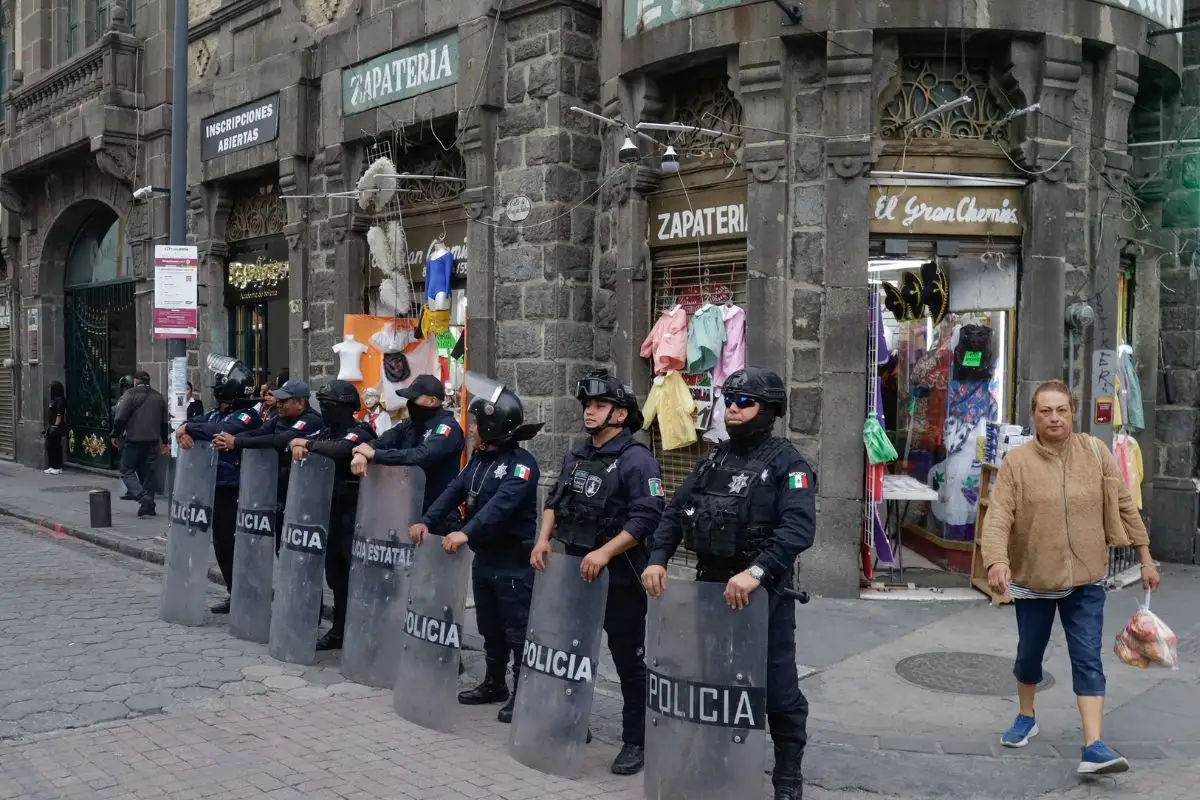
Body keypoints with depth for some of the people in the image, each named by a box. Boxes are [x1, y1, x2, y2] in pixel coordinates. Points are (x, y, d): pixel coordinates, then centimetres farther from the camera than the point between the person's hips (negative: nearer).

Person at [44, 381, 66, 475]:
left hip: (56, 428, -10)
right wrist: (48, 427, 19)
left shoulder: (60, 400, -14)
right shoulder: (53, 399, 16)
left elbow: (60, 415, -19)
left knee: (56, 447, -5)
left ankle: (58, 468, 1)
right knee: (49, 446, 12)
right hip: (51, 427, 10)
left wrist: (55, 426, -22)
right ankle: (51, 466, 19)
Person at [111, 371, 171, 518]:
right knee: (149, 472, 10)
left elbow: (121, 418, -10)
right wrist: (164, 442, 25)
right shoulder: (159, 397, 13)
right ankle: (149, 506, 9)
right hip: (153, 441, 5)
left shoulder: (131, 394, -6)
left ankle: (143, 497, -17)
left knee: (127, 470, 3)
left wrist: (115, 435, 2)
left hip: (134, 440, -5)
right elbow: (165, 422, 18)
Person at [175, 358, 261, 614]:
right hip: (215, 488, 9)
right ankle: (234, 594, 24)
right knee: (221, 544, 14)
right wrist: (183, 432, -13)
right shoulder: (216, 413, 15)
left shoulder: (247, 416, -12)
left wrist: (189, 428, -14)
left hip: (235, 491, -9)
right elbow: (188, 424, 11)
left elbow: (220, 432, -28)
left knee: (235, 545, -6)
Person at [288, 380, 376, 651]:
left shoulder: (359, 434, -13)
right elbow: (297, 438, 9)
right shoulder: (328, 431, 13)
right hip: (331, 509, 9)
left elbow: (338, 450, -32)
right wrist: (296, 444, -15)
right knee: (334, 572, 14)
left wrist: (307, 444, -18)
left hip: (352, 512, -8)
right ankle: (339, 630, 24)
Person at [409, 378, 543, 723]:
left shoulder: (521, 462, -16)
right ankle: (494, 684, 32)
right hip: (484, 556, 9)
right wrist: (427, 520, -8)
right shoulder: (479, 458, 11)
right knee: (489, 627, 19)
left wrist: (466, 532, -39)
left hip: (513, 560, -9)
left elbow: (502, 505, -29)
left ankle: (522, 693, 8)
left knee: (517, 629, -1)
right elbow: (454, 491, 5)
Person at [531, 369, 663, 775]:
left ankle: (636, 742, 14)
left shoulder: (637, 459, -15)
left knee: (628, 660, 3)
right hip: (576, 570, 8)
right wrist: (543, 538, 0)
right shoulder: (576, 456, 11)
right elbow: (555, 500, 17)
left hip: (619, 577, -8)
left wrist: (604, 553, -26)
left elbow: (646, 518, -22)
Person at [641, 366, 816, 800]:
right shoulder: (713, 460, 11)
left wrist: (755, 572, -33)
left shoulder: (787, 463, -9)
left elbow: (798, 528, -23)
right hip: (710, 585, 6)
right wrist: (657, 559, -6)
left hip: (764, 591, -6)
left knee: (776, 687, 4)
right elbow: (675, 512, 9)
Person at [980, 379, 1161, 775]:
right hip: (1033, 579, -1)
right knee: (1029, 655, 15)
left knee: (1087, 660, -3)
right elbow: (998, 516, -20)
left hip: (1085, 579, 1)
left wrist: (1145, 557, 3)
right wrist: (997, 561, -36)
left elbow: (1124, 505, 2)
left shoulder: (1095, 451, -5)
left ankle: (1093, 747, -3)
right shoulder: (1016, 462, -12)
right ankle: (1026, 717, 38)